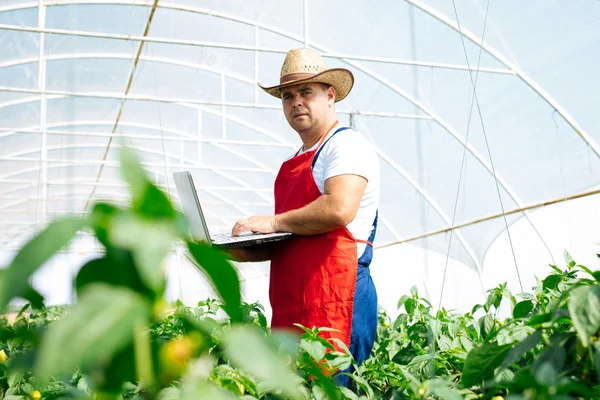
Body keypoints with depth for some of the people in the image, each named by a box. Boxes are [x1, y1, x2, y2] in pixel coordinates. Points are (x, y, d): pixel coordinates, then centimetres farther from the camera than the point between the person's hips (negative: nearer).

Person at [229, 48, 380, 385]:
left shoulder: (347, 144, -6)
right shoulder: (296, 162, 21)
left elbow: (339, 209, -24)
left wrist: (274, 223, -13)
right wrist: (249, 252, 8)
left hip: (336, 299, -9)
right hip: (291, 306, 9)